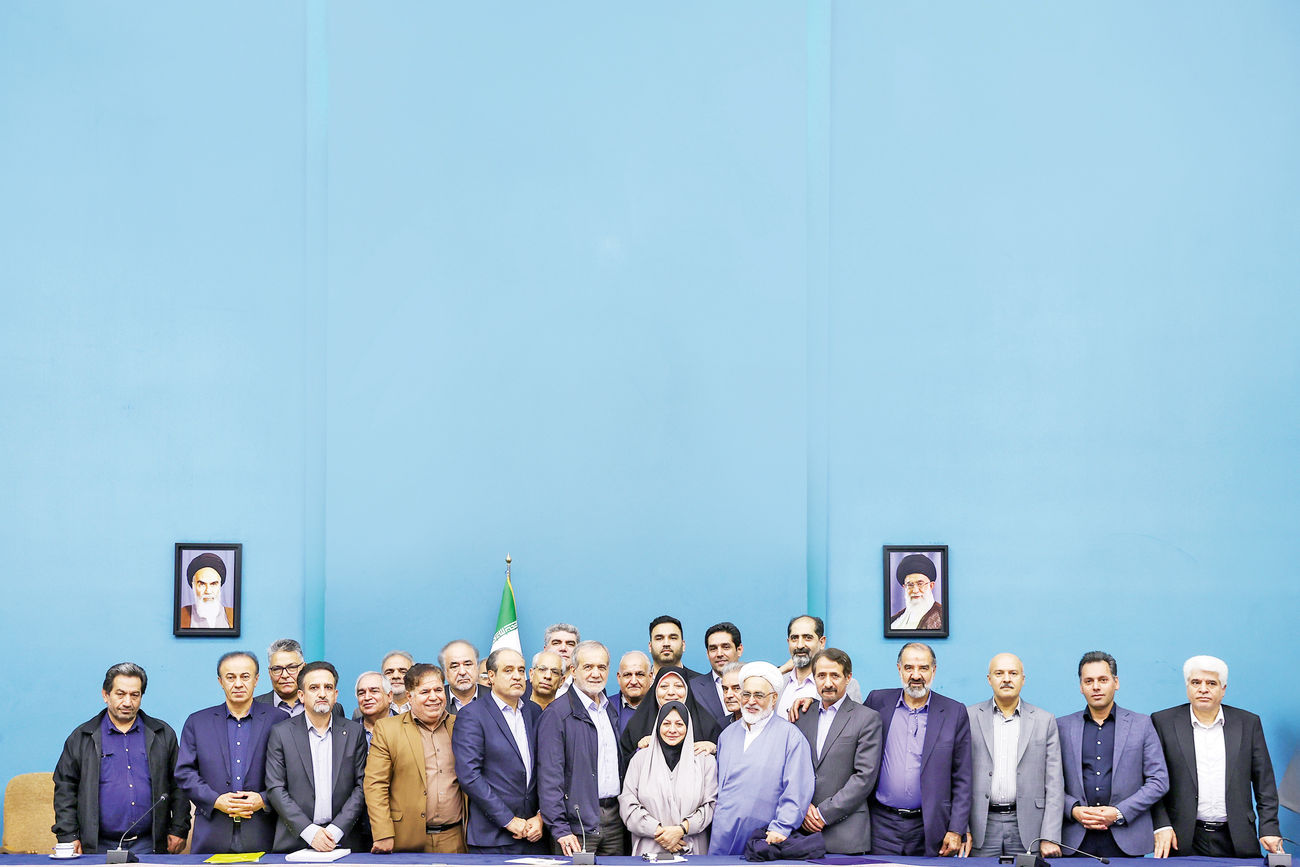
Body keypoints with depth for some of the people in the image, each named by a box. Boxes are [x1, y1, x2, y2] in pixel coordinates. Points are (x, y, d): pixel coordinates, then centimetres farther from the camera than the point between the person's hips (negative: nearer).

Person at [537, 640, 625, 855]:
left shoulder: (611, 710, 15)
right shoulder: (556, 714, -7)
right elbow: (549, 777, -12)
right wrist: (560, 829, -16)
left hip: (614, 820, 6)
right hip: (578, 822, -6)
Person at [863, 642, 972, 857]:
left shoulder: (955, 713, 3)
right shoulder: (878, 702, 7)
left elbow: (962, 779, 3)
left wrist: (956, 831, -3)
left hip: (930, 829, -1)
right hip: (883, 824, 1)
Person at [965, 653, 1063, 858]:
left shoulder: (1045, 721, 7)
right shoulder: (970, 717, 6)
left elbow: (1054, 783, 3)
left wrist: (1050, 837, -4)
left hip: (1026, 826, 0)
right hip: (982, 825, 0)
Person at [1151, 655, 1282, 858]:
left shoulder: (1248, 723, 9)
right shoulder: (1163, 722, 4)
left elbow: (1264, 784, 9)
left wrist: (1269, 829, -1)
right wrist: (1161, 826, -8)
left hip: (1237, 841, 1)